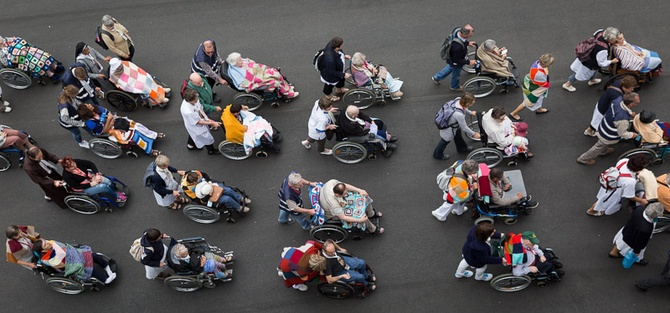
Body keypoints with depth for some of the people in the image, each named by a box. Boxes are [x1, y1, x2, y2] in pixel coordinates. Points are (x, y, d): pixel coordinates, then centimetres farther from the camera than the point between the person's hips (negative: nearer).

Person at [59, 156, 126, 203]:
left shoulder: (77, 162, -17)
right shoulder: (67, 177, -28)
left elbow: (91, 164, -7)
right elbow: (77, 186, -22)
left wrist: (97, 174, -18)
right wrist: (91, 184, -23)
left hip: (90, 177, 5)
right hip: (84, 189, -5)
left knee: (108, 182, -14)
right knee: (104, 187, -24)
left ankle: (114, 193, 19)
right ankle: (116, 197, 4)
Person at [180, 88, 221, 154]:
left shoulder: (194, 100, -27)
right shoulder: (188, 112, -46)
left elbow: (200, 108, -8)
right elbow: (198, 122, -31)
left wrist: (208, 119, -15)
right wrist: (212, 123, -25)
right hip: (196, 127, -7)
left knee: (193, 134, 36)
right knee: (207, 138, 17)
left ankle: (190, 145, 67)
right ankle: (211, 150, 49)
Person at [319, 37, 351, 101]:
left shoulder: (332, 44, -29)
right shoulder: (330, 59, -50)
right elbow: (331, 72, -32)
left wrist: (344, 55, -11)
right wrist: (343, 75, -25)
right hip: (330, 75, -7)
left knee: (341, 79, 35)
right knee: (329, 85, 26)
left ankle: (339, 90, 68)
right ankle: (328, 96, 60)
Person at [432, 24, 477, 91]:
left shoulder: (458, 33, -23)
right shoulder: (458, 46, -47)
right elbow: (457, 60, -32)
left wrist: (467, 43, 2)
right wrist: (468, 62, -24)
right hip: (455, 63, -7)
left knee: (450, 67, 37)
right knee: (456, 74, 25)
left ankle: (436, 77, 56)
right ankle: (455, 86, 57)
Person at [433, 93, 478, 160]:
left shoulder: (458, 99, -24)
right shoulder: (459, 114, -44)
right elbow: (464, 128, -26)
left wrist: (470, 112, 19)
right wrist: (474, 134, -9)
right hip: (447, 128, -8)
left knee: (458, 134, 33)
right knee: (445, 141, 23)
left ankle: (462, 148, 63)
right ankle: (438, 155, 53)